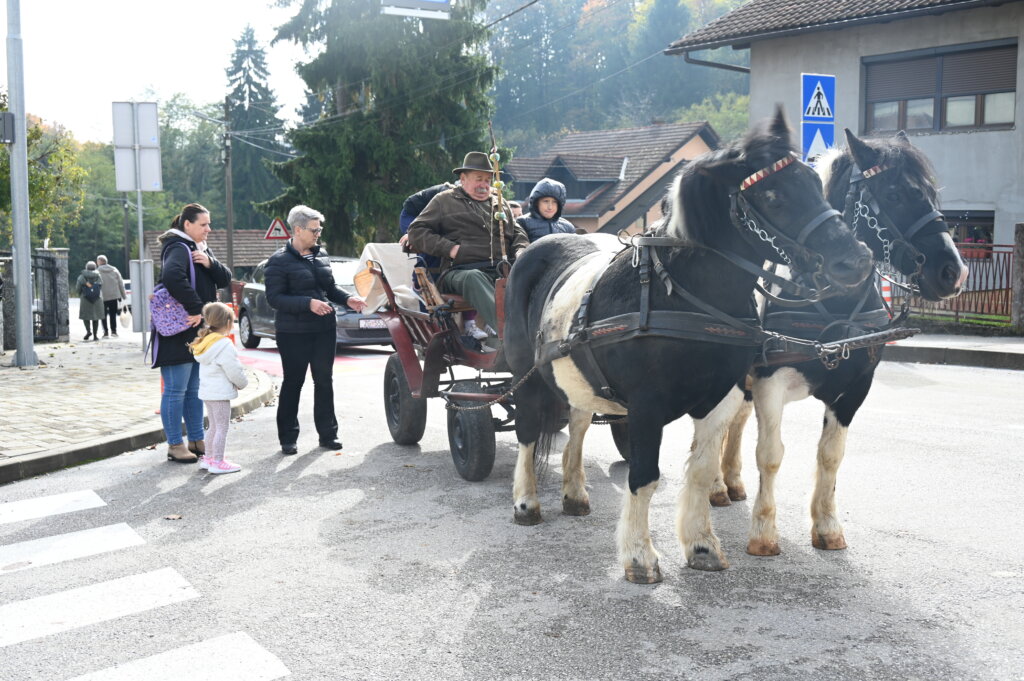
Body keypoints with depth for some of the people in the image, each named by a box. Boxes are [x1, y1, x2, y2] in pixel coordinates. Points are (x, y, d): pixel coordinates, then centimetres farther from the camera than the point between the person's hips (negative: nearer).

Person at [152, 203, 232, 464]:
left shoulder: (202, 250, 15)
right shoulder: (178, 249, -14)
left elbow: (225, 280, 8)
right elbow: (172, 277, -34)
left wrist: (210, 264, -11)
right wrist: (195, 308, -30)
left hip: (199, 331, 9)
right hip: (177, 334, -9)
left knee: (195, 390, 15)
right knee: (176, 391, -2)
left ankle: (197, 440, 23)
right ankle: (175, 445, 5)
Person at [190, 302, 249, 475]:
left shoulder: (206, 342, 10)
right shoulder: (225, 345, -19)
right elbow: (234, 371, -18)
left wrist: (239, 381, 15)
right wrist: (243, 383, 2)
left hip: (207, 391, 9)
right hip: (220, 393, -9)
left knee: (214, 426, 19)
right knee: (222, 428, -2)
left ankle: (208, 458, 26)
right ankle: (218, 462, 1)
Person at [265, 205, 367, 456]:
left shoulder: (321, 254, 11)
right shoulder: (279, 261, -9)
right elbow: (274, 297, -15)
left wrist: (348, 299, 0)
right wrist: (308, 303, -25)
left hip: (325, 329, 5)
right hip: (293, 333, -5)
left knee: (324, 381, 9)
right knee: (293, 383, 4)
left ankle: (328, 433, 18)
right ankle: (288, 438, 13)